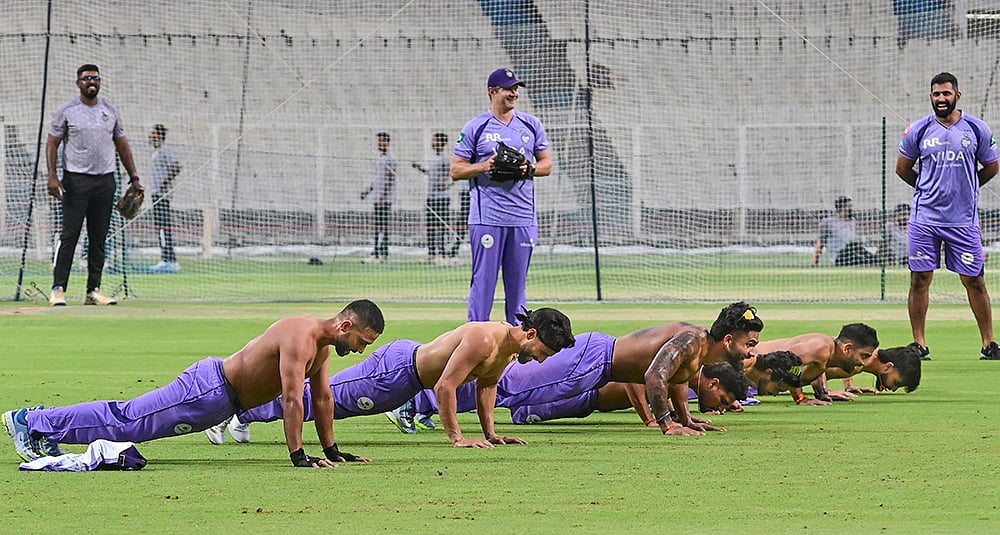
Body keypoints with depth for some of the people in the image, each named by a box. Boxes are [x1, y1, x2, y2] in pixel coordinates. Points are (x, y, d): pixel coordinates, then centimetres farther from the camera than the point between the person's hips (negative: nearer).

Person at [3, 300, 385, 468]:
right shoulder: (300, 339, -26)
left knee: (129, 419, 16)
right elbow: (292, 399, -30)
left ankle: (48, 421, 25)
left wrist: (331, 450, 14)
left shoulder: (323, 342, 6)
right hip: (208, 390, -9)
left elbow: (322, 397, 15)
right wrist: (297, 456, -30)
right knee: (125, 421, -3)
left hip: (223, 397, 9)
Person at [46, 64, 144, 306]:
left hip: (105, 181, 4)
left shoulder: (110, 111, 12)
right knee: (69, 236, -8)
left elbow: (122, 145, 18)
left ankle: (94, 291, 7)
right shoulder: (67, 111, 0)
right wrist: (52, 176, -13)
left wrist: (133, 176, 11)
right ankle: (58, 289, -7)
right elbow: (52, 144, 0)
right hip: (76, 180, -4)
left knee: (99, 238, 4)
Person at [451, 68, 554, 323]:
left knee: (518, 282, 8)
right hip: (487, 216, -3)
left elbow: (547, 164, 16)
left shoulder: (531, 125, 12)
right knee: (484, 280, -7)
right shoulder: (475, 128, 2)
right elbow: (456, 170, 3)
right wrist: (484, 166, -14)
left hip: (523, 218, 3)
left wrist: (529, 169, -5)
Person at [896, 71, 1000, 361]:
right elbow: (903, 168, 14)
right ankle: (919, 344, 6)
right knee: (920, 279, 0)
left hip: (964, 219, -1)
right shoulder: (918, 130, 1)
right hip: (925, 217, 1)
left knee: (974, 280, 1)